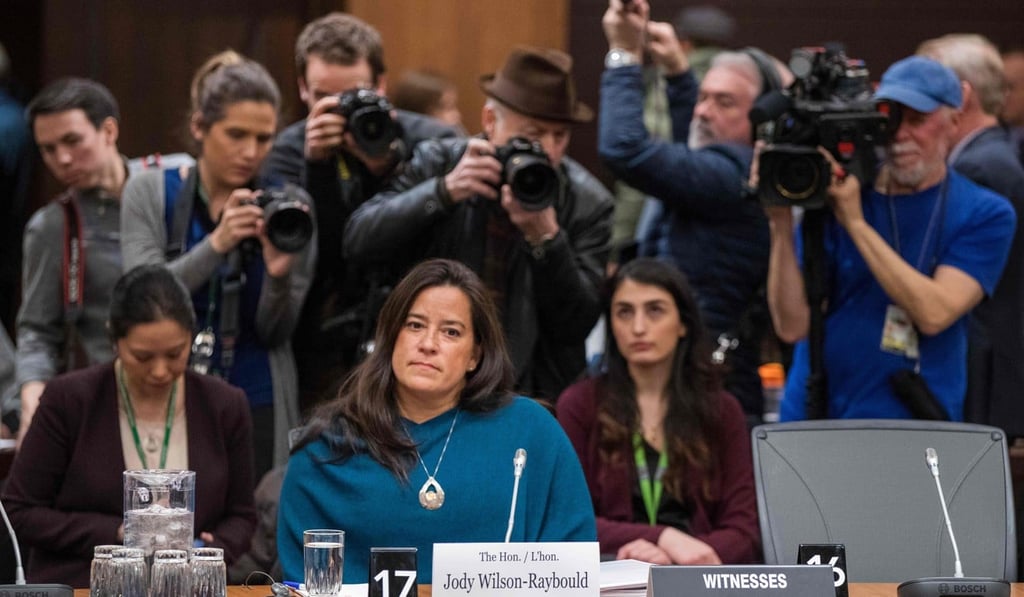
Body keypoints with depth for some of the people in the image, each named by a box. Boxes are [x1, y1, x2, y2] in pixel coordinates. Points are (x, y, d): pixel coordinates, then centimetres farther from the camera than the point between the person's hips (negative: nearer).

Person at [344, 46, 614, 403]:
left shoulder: (588, 203, -2)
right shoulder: (437, 162, 2)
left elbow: (577, 325, -6)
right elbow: (357, 241, -8)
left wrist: (544, 237, -20)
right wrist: (444, 191, -18)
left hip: (534, 398, 0)